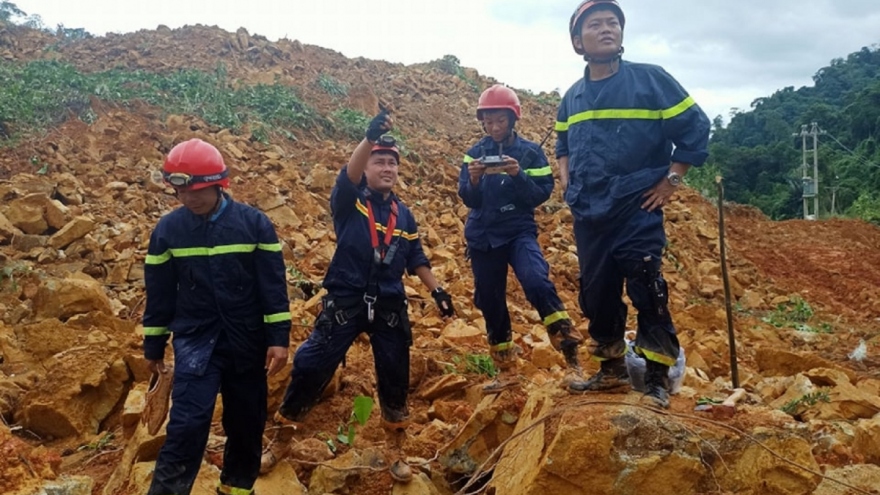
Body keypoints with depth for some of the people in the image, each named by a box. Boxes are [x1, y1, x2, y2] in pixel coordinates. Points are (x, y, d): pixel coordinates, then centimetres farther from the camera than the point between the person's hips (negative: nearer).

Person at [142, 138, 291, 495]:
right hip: (195, 340, 0)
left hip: (247, 341, 1)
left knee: (246, 421, 13)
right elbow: (159, 291, 5)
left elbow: (273, 284, -6)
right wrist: (154, 345, 10)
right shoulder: (168, 229, -3)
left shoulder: (254, 223, -7)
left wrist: (279, 338, -8)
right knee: (188, 421, -12)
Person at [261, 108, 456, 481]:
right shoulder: (349, 202, -2)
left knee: (395, 376, 10)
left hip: (389, 306, 4)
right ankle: (282, 437, 15)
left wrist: (436, 290, 6)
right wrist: (370, 137, -40)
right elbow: (348, 176, -24)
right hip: (345, 301, -4)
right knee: (311, 367, -5)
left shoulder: (403, 214, 11)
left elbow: (415, 259, 17)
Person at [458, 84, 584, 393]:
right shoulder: (475, 153, 4)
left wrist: (518, 175, -23)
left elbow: (542, 194, -7)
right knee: (490, 303, 7)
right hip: (482, 236, 3)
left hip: (520, 232, -3)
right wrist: (474, 180, -22)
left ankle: (571, 354, -20)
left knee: (536, 281, -29)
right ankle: (505, 371, 22)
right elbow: (467, 199, -1)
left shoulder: (530, 152, -2)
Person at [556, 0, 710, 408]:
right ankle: (612, 370, 26)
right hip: (588, 217, 5)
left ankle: (657, 380, 3)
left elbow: (694, 129, -2)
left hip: (637, 211, -5)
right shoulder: (572, 98, 10)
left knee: (646, 293, -9)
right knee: (596, 294, 10)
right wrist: (568, 185, 14)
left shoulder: (650, 79, -5)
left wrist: (670, 181, -5)